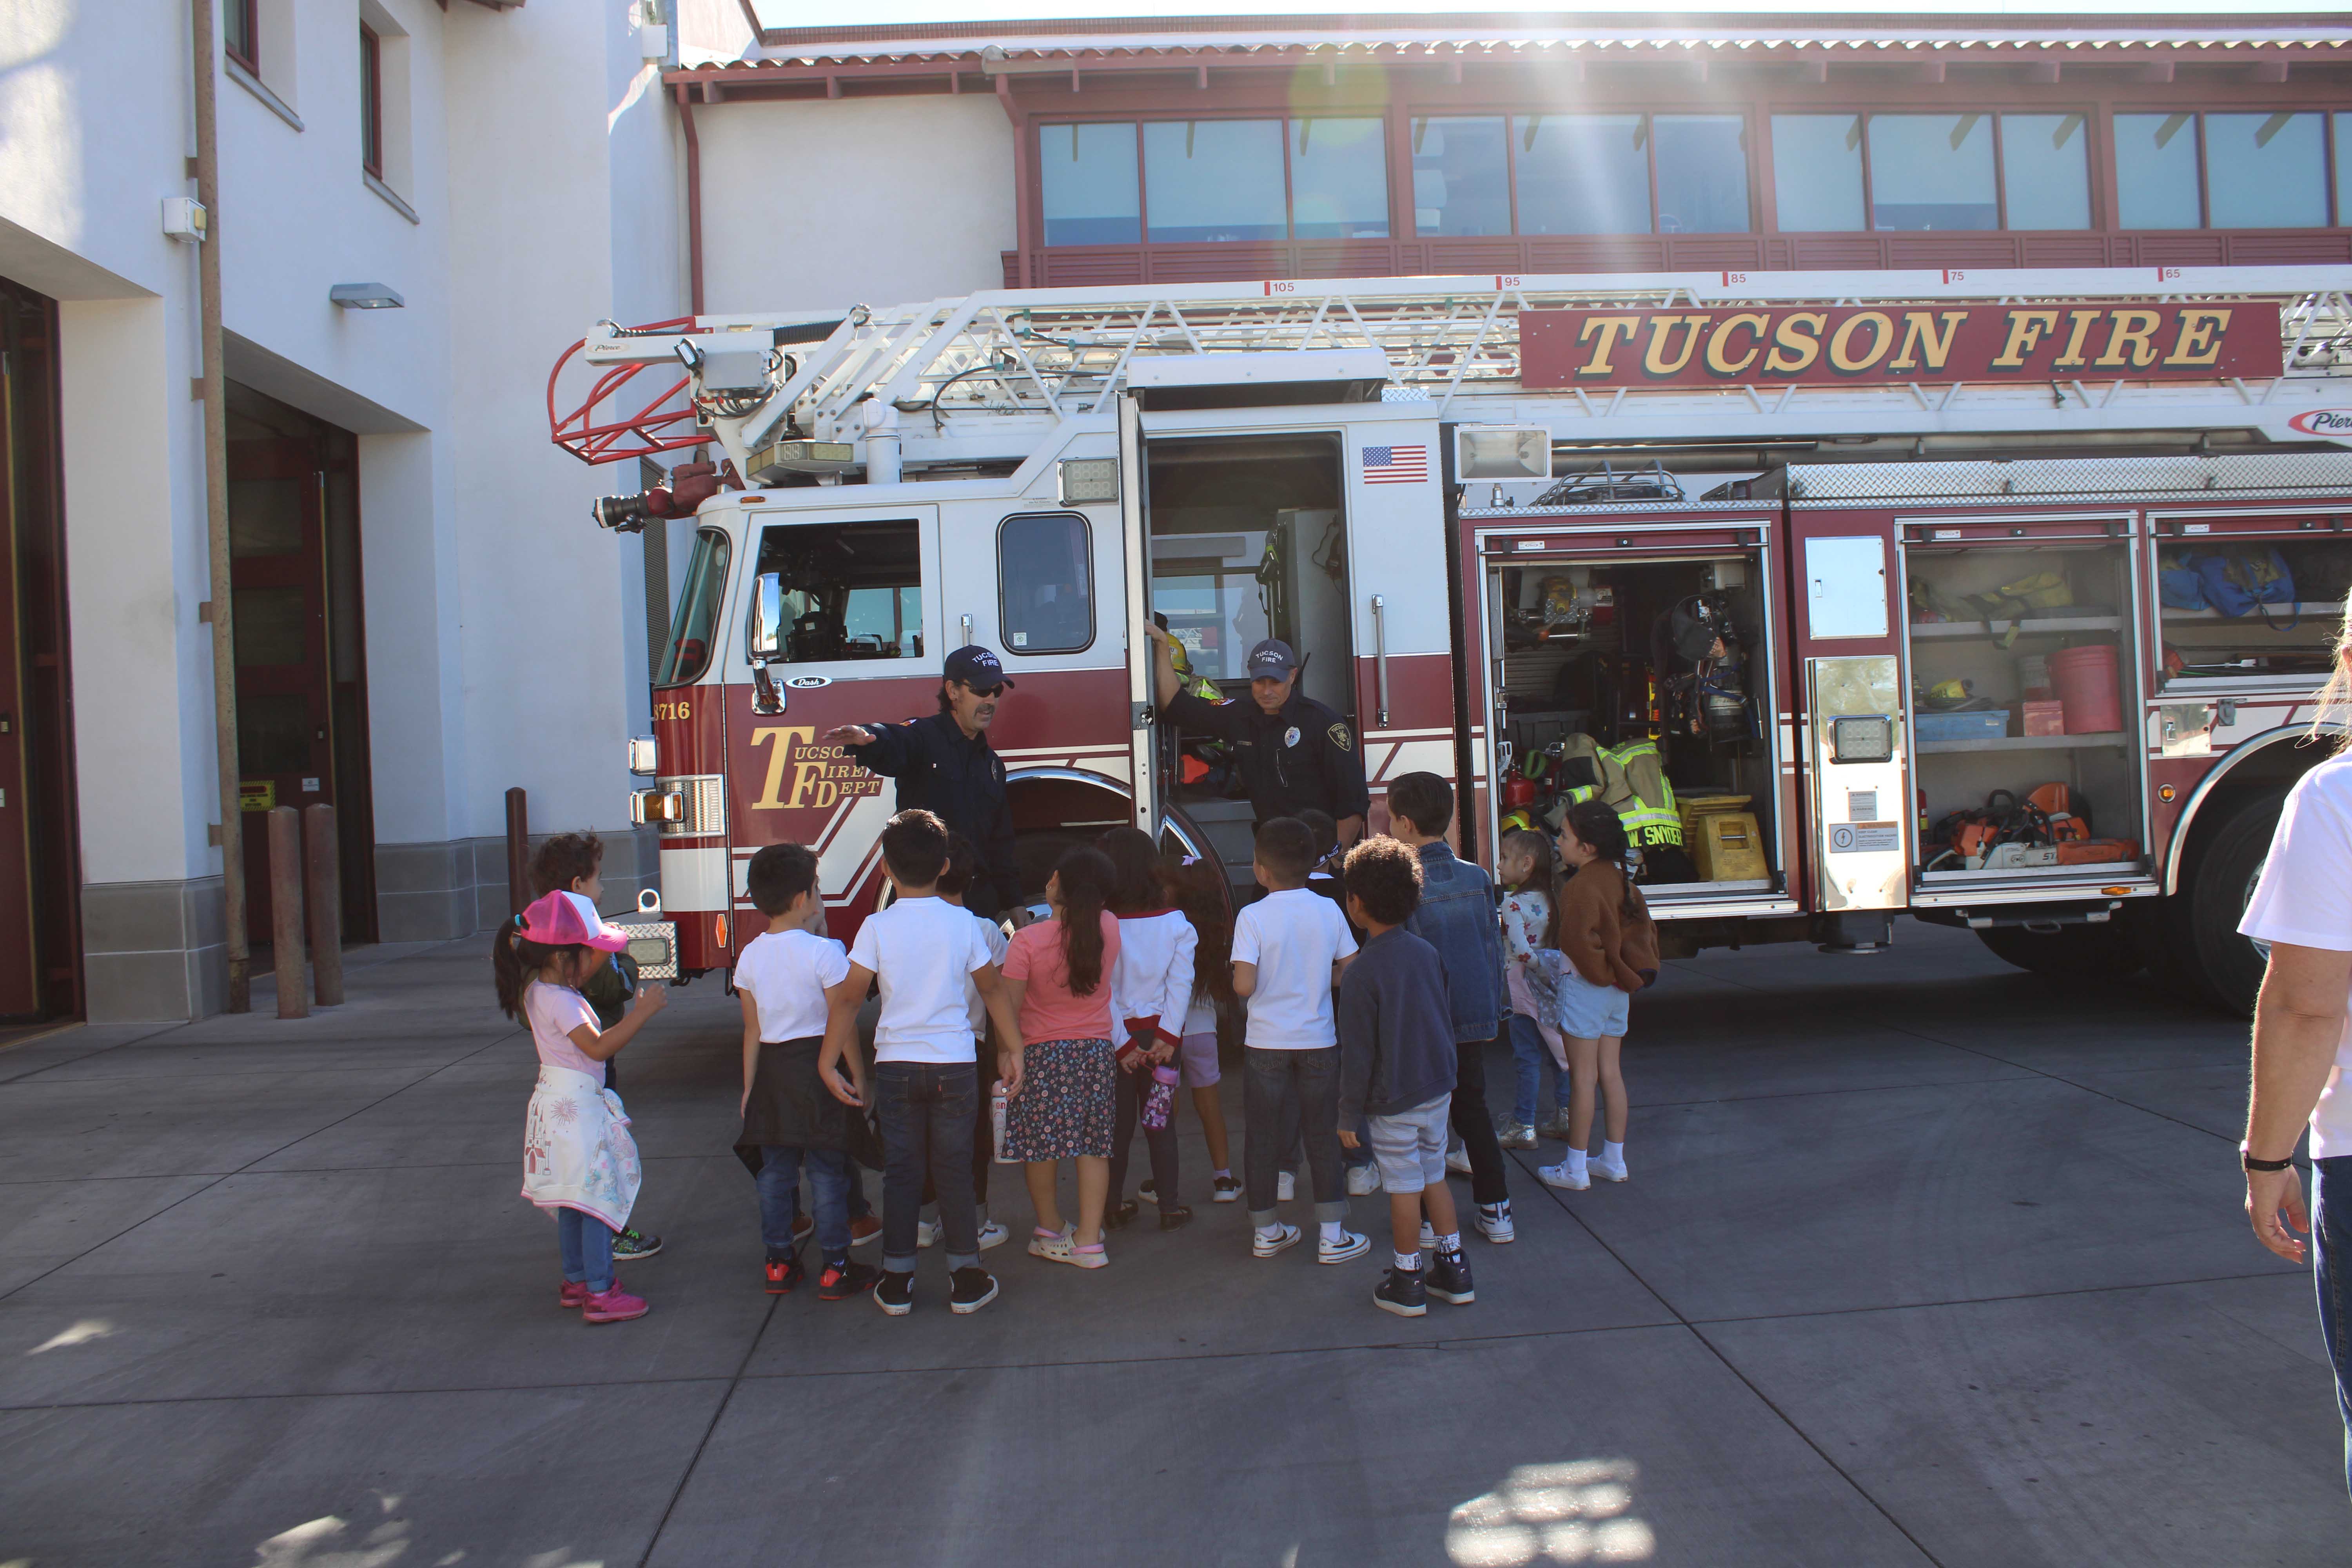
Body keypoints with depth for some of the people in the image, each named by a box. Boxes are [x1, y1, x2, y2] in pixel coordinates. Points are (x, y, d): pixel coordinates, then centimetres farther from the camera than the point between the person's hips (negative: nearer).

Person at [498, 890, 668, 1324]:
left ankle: (575, 1281, 29)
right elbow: (598, 1047, -28)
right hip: (577, 1105, -10)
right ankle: (600, 1295, -4)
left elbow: (577, 978, 28)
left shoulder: (538, 988, 7)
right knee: (598, 1196, -6)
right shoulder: (560, 1001, -22)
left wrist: (600, 955, 15)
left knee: (574, 1200, 18)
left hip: (558, 1102, 10)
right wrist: (643, 1012, -26)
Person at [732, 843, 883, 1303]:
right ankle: (835, 1269, 8)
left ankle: (779, 1264, 20)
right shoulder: (824, 952, -14)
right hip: (818, 1064, -5)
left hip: (772, 1070, 5)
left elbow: (752, 1030, 7)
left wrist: (749, 1087, 14)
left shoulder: (750, 956, 2)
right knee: (827, 1171, 2)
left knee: (775, 1171, 12)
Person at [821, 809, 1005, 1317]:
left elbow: (848, 998, -8)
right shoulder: (961, 922, -3)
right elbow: (993, 987, 7)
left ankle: (897, 1281, 14)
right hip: (954, 1063, 0)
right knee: (955, 1170, 8)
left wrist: (829, 1061, -1)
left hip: (896, 1064, 0)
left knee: (901, 1171, 9)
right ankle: (966, 1278, 14)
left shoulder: (877, 927, -6)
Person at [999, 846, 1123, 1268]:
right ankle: (1088, 1241, 9)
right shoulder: (1109, 928, -5)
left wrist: (1013, 1049, -6)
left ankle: (1050, 1230, 25)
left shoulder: (1028, 939, -14)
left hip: (1043, 1054, -3)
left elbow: (1007, 1002, -14)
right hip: (1097, 1051, 3)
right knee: (1093, 1147, 8)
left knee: (1040, 1144, 12)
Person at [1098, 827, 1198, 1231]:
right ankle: (1169, 1207, 12)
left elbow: (1101, 992, -12)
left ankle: (1114, 1205, 18)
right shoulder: (1176, 923, -6)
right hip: (1160, 1032, 2)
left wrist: (1121, 1043, -7)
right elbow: (1180, 984, -8)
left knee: (1117, 1122, 10)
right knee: (1160, 1121, 10)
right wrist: (1167, 1036, -6)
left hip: (1118, 1035, -1)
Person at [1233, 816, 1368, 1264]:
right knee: (1323, 1135, 10)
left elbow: (1244, 986, -18)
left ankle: (1265, 1231, 21)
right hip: (1318, 1041, 2)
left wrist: (1270, 981, 3)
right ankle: (1333, 1236, 11)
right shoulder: (1329, 910, -4)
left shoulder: (1252, 917, -12)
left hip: (1266, 1042, -2)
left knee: (1262, 1135, 11)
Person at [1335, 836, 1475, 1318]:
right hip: (1437, 1088, 6)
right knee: (1435, 1176, 17)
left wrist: (1349, 1115, -7)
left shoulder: (1361, 974, -19)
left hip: (1392, 1100, -6)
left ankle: (1407, 1284, 16)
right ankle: (1455, 1272, 25)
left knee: (1404, 1188, 4)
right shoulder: (1428, 953, 1)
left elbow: (1358, 1054, -16)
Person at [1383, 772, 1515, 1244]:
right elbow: (1494, 950, 6)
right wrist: (1493, 1010, 16)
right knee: (1473, 1107, 17)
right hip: (1475, 1014, 5)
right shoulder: (1477, 877, 0)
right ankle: (1495, 1209, 19)